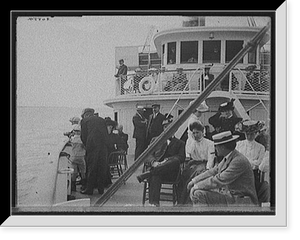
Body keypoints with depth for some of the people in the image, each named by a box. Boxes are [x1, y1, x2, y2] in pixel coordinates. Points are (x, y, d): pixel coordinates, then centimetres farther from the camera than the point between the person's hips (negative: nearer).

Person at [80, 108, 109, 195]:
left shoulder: (85, 120, 9)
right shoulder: (101, 120, 22)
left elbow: (84, 136, 5)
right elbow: (107, 134, 19)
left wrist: (86, 146, 18)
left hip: (93, 145, -4)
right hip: (104, 145, 4)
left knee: (91, 168, 1)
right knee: (102, 167, 9)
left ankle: (89, 189, 4)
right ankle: (101, 189, 14)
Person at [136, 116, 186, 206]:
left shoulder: (180, 143, 25)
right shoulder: (155, 140, 28)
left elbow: (181, 157, 7)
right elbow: (148, 155, 13)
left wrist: (167, 160, -12)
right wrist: (154, 162, -12)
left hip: (170, 173, 0)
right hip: (155, 166, 0)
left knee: (175, 161, -36)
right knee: (155, 176, -37)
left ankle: (147, 174, -42)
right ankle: (154, 203, -50)